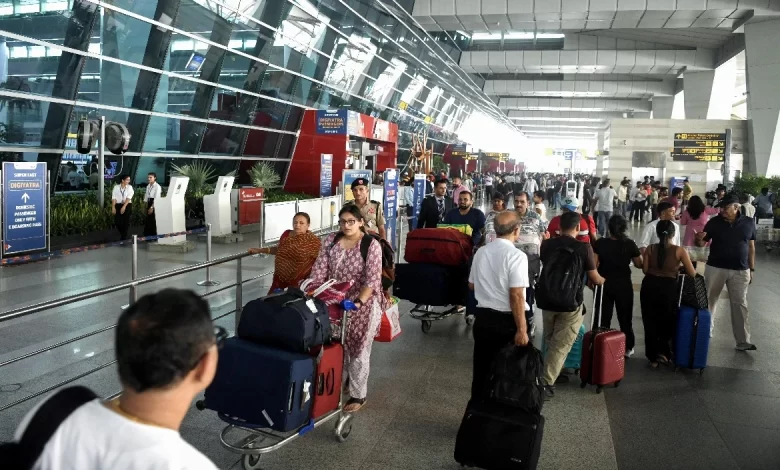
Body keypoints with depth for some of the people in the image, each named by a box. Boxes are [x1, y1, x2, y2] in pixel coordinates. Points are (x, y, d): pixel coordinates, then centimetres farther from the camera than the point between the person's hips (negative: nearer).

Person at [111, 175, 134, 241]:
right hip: (118, 205, 1)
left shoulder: (129, 187, -1)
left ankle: (124, 237, 12)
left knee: (126, 222, -1)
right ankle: (122, 235, 24)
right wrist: (113, 207, -13)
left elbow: (128, 198, -10)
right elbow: (114, 198, -3)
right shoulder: (116, 187, 2)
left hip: (127, 205, -1)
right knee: (117, 222, -1)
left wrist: (124, 206, -20)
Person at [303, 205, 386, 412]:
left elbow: (372, 279, -18)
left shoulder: (371, 245, -13)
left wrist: (358, 303, -27)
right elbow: (320, 270, -1)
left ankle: (358, 395, 17)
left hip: (363, 304, -4)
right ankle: (336, 385, 30)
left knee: (358, 350, 4)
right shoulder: (330, 240, 1)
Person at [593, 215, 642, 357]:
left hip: (604, 284, 0)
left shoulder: (600, 243, -11)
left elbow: (593, 264, -11)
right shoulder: (630, 244, -11)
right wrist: (642, 253, 17)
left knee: (604, 317, 10)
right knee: (625, 318, 15)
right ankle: (628, 348, 25)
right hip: (624, 285, 0)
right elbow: (639, 265, -2)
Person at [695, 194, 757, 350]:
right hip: (715, 268, 0)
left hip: (740, 270, 0)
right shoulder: (714, 222, -5)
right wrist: (699, 240, -25)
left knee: (740, 304, 3)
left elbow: (751, 247, 6)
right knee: (710, 300, 9)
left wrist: (752, 269, 5)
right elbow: (702, 243, -1)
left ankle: (743, 342, 7)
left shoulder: (749, 223, 0)